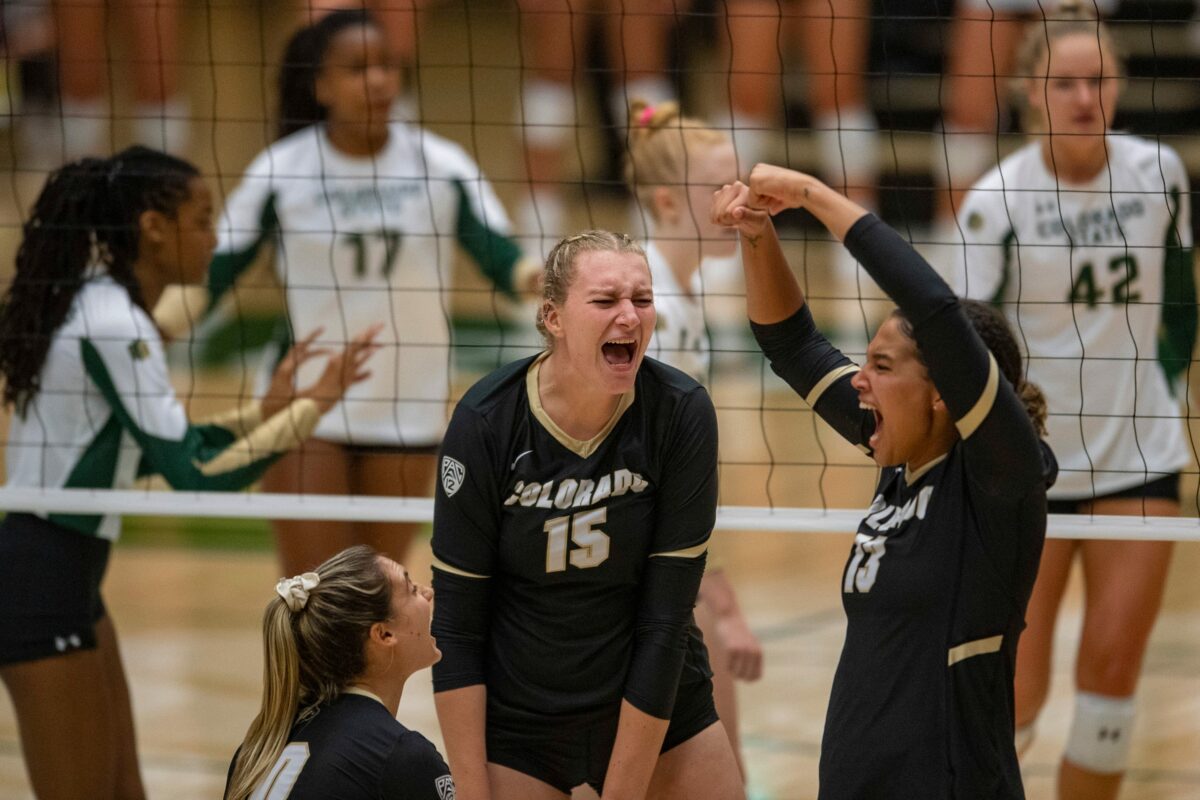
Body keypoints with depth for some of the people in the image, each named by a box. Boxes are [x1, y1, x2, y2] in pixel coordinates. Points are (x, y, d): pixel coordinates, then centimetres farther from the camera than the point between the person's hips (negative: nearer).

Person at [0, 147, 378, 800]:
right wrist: (311, 409, -15)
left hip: (67, 578, 10)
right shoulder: (113, 326, -19)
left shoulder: (101, 307, 10)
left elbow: (158, 449, 18)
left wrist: (264, 412, 10)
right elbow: (194, 472, -21)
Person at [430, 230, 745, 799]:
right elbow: (455, 628, -12)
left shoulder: (681, 414, -16)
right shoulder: (485, 422, -16)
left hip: (656, 707, 1)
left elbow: (664, 621, -16)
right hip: (517, 723, -1)